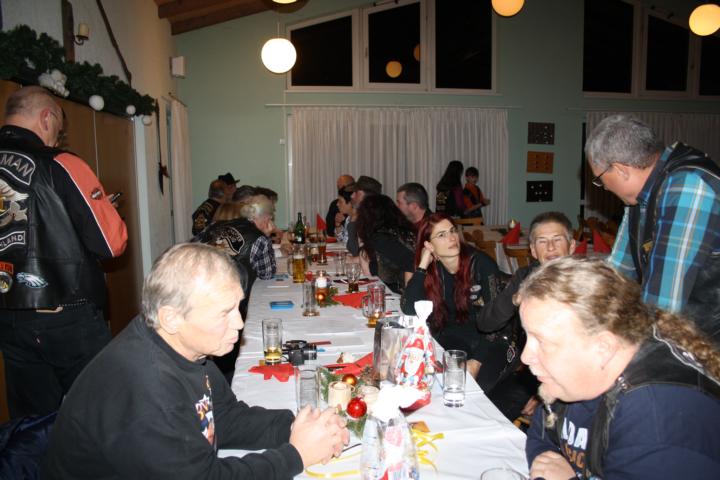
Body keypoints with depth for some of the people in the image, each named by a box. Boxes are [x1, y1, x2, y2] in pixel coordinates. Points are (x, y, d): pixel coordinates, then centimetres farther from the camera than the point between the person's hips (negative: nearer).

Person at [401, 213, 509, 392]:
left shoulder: (481, 263, -11)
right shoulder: (432, 270, -1)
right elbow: (408, 310, -12)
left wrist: (477, 360, -24)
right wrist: (422, 266, -15)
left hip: (489, 340, -2)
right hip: (453, 339, 2)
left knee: (479, 384, -28)